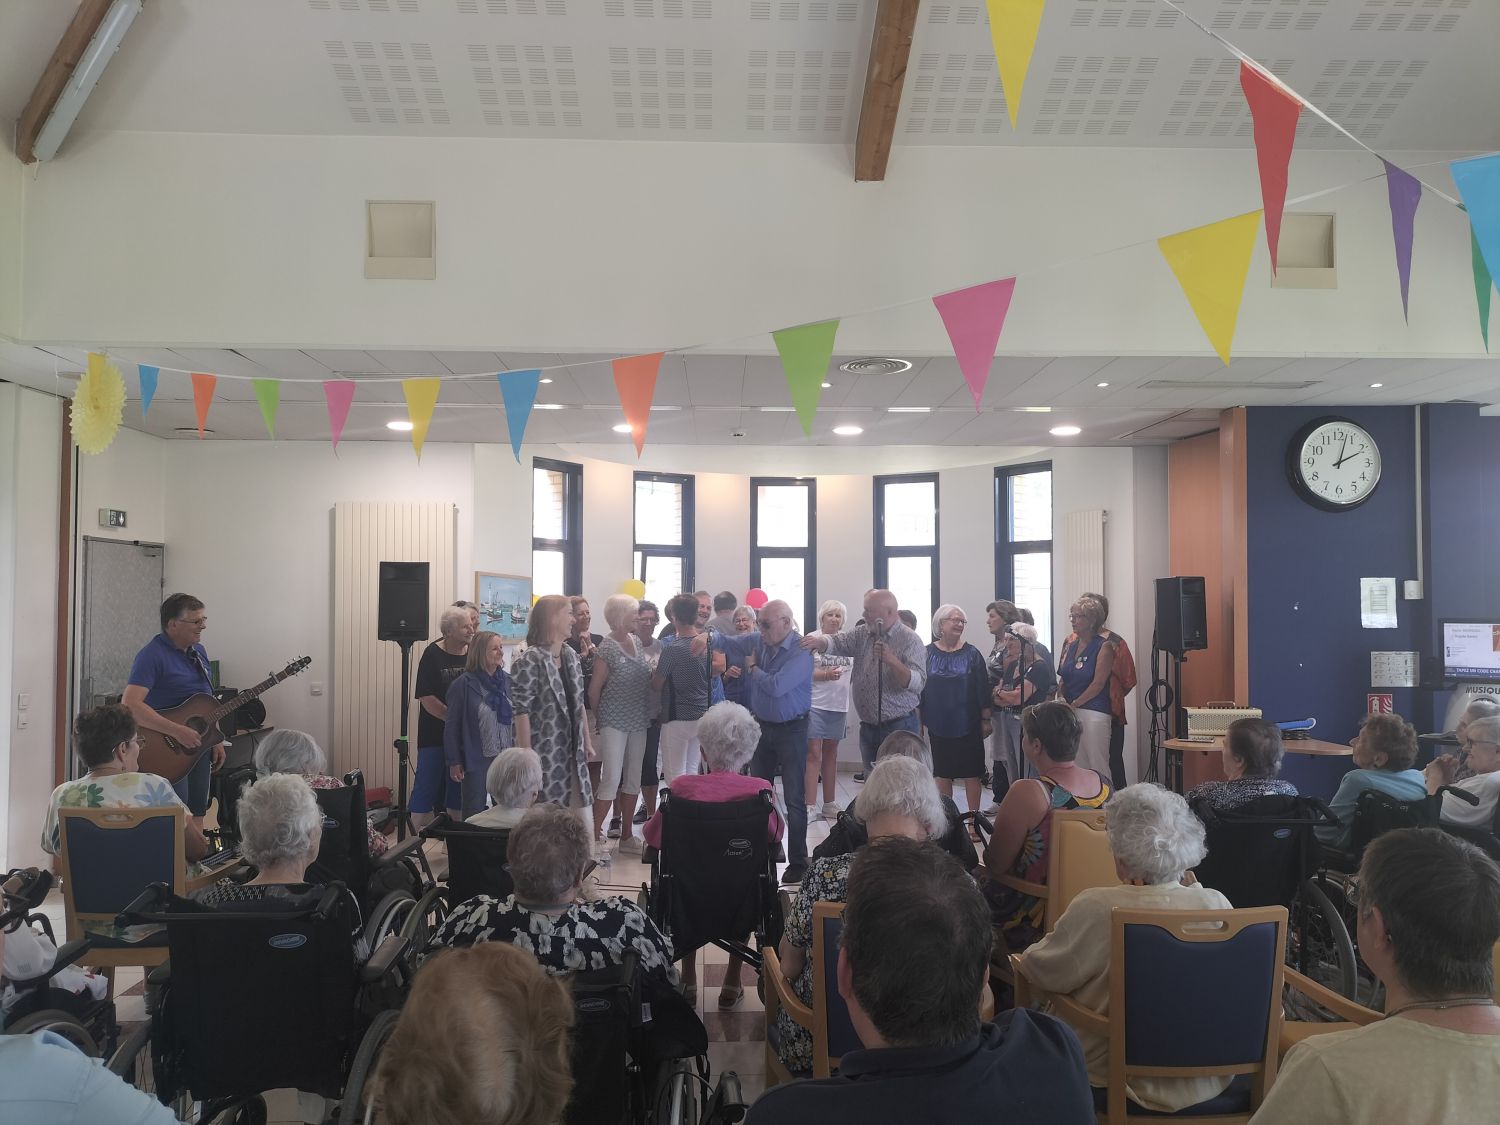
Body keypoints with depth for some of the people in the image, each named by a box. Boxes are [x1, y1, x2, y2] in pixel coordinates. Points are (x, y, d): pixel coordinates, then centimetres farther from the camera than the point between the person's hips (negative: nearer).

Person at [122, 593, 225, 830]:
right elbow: (129, 705, -27)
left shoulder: (198, 652, 10)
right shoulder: (153, 655, -16)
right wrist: (177, 731, -29)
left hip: (199, 745, 8)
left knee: (197, 815, 12)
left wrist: (217, 741, 13)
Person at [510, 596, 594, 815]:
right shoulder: (529, 661, -15)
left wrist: (586, 741, 16)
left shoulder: (571, 656, 10)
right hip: (545, 755, -7)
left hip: (572, 752, 7)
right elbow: (521, 712, -16)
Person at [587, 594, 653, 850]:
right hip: (614, 723, -7)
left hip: (638, 722, 7)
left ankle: (627, 836, 22)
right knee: (611, 780, -9)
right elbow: (594, 689, -7)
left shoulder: (636, 642, 7)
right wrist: (599, 718, 3)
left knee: (633, 780, 11)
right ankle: (593, 836, 0)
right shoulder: (607, 648, -13)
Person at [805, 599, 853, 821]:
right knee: (813, 753, -6)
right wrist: (825, 675, -23)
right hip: (815, 703, -5)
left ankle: (829, 804, 22)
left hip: (839, 704, 5)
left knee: (831, 753, 13)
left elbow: (853, 669, 19)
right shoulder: (811, 639, -7)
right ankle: (809, 806, -4)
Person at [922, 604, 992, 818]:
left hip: (968, 724, -1)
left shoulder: (971, 654, -2)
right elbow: (919, 687, 1)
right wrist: (919, 720, 1)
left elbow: (983, 688, -1)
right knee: (942, 772, 9)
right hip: (939, 725, 1)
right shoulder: (927, 653, -1)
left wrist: (986, 719, -2)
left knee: (972, 772, 3)